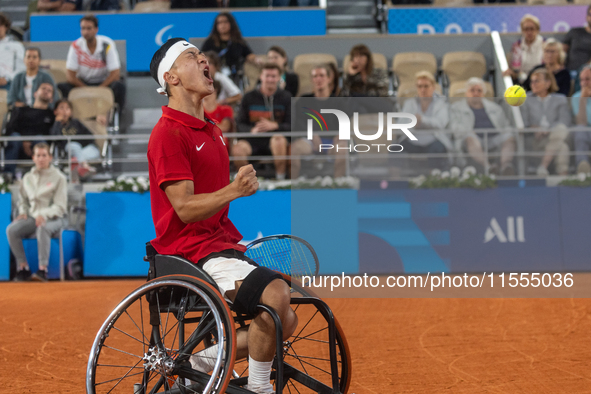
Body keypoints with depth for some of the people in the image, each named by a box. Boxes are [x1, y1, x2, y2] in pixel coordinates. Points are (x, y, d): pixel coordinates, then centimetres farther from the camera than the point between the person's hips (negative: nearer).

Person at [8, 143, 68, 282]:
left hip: (54, 218, -4)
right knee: (11, 229, -25)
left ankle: (43, 270, -41)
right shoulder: (27, 178, 14)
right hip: (32, 217, 5)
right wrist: (23, 212, 3)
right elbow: (22, 199, 26)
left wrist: (44, 215, -23)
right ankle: (23, 268, -19)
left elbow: (60, 206, -6)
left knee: (43, 228, -40)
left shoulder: (59, 177, 0)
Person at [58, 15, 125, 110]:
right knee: (61, 87, -27)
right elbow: (71, 76, -9)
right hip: (82, 83, 1)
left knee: (119, 86, -34)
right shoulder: (76, 46, -9)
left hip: (104, 82, -1)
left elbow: (115, 73, -14)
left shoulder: (107, 45, -12)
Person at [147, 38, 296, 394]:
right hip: (192, 250, -9)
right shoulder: (168, 133, -12)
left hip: (223, 242, 9)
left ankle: (204, 360, 12)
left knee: (285, 321, 3)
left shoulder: (212, 129, 19)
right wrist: (234, 190, -33)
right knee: (276, 294, -27)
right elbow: (185, 208, -19)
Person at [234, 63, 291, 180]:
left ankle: (280, 179, -25)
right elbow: (240, 124, 6)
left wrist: (275, 125, -20)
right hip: (253, 140, 1)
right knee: (237, 148, -31)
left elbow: (291, 125, 0)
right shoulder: (249, 98, 10)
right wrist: (251, 130, -17)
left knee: (278, 139, -38)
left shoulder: (286, 97, 8)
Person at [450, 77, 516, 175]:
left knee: (510, 137, -30)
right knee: (470, 138, -40)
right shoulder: (456, 107, 23)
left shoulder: (495, 107, 31)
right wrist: (469, 132, -14)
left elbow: (506, 126, 26)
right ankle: (489, 166, -66)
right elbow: (455, 127, 7)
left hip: (494, 140, 3)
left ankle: (506, 165, -59)